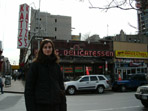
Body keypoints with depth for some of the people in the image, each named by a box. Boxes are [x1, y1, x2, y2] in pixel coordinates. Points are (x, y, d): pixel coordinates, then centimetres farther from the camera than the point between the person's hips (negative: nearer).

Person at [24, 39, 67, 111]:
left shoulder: (56, 65, 8)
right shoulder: (35, 64, -3)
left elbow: (61, 86, 9)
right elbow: (28, 87, -5)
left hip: (55, 105, 4)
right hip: (40, 105, -3)